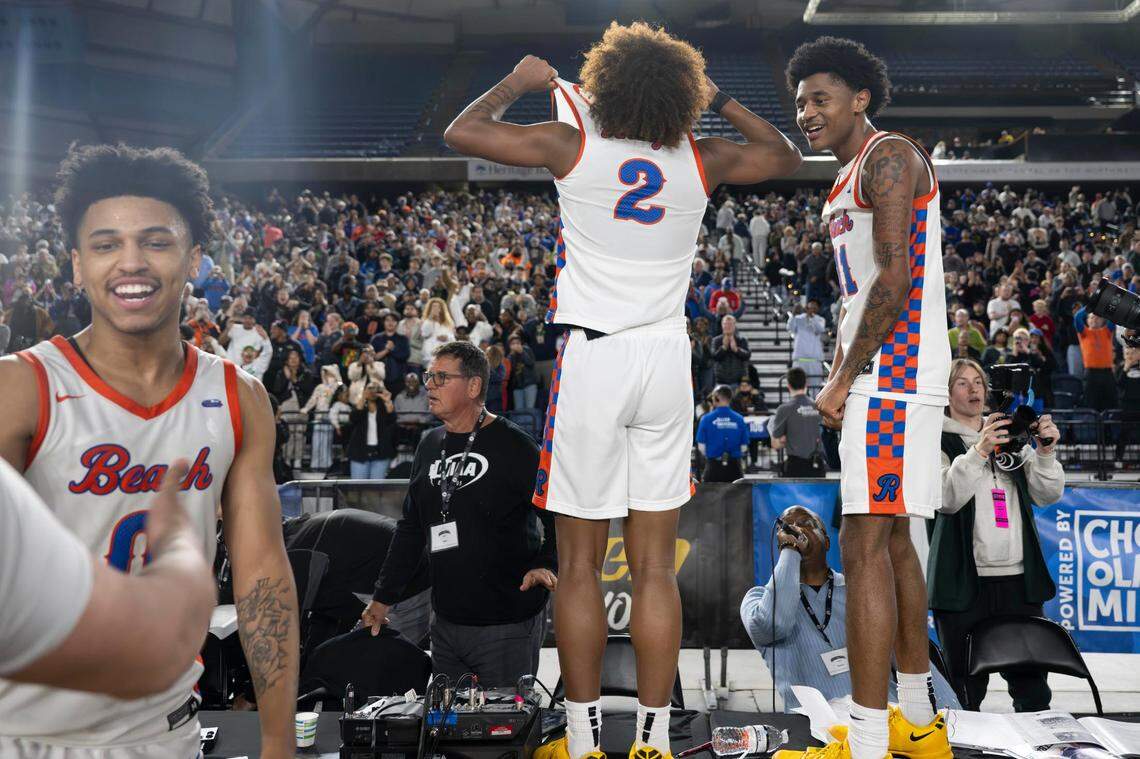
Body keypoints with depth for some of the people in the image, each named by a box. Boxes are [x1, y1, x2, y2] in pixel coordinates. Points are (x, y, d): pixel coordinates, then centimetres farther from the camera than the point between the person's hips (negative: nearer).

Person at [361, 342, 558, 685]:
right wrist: (384, 597, 18)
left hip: (507, 626, -6)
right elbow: (410, 528, 19)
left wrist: (546, 565, -23)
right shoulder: (429, 446, 11)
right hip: (446, 624, 6)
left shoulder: (513, 446, -9)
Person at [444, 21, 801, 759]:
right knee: (656, 566, 8)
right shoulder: (701, 161, 5)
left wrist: (521, 81, 22)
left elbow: (462, 131, 8)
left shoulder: (573, 146, -3)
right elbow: (787, 155, 24)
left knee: (581, 565, 6)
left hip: (591, 358, -2)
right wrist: (719, 98, 25)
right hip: (667, 362, 3)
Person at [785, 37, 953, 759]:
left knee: (865, 547, -12)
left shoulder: (890, 156, -9)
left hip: (894, 377, -11)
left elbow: (895, 281, -18)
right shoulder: (849, 179, 22)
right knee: (893, 541, 14)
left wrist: (842, 380, -14)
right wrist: (836, 379, 15)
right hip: (883, 378, 11)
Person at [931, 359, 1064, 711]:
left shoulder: (1011, 437, 20)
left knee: (1033, 690, 0)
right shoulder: (938, 440, 4)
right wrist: (978, 451, -22)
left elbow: (1048, 495, 12)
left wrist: (1045, 452, -5)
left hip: (1019, 578, 4)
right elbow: (947, 498, -11)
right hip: (965, 580, -4)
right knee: (965, 692, -2)